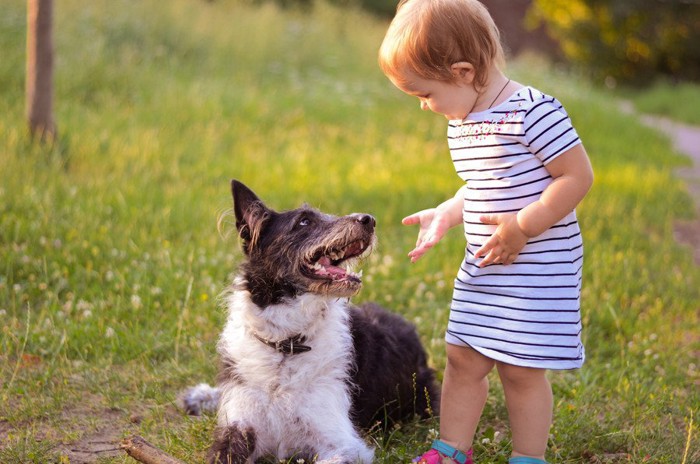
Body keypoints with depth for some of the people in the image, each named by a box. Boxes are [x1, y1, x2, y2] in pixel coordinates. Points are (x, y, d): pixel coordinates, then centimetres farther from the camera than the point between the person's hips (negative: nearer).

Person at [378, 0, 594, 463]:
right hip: (482, 269, 8)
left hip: (539, 266, -8)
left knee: (521, 369, 0)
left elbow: (578, 175, -20)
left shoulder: (532, 111, -19)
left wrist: (522, 226, -23)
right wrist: (445, 215, 7)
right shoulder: (460, 122, 9)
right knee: (463, 360, 10)